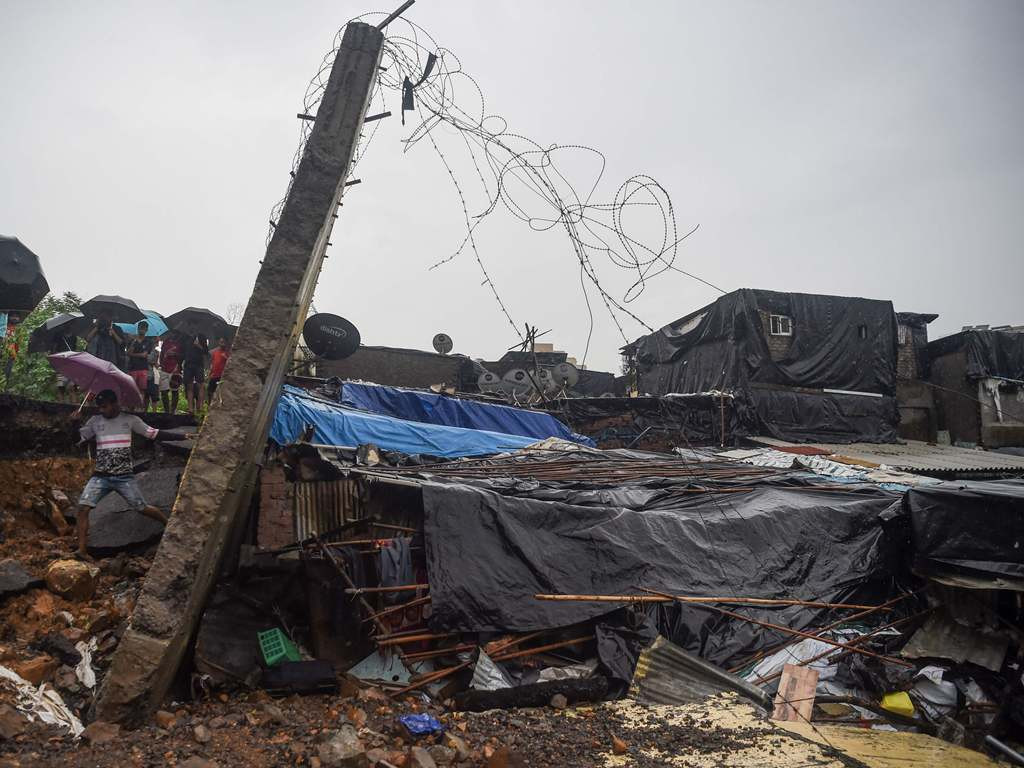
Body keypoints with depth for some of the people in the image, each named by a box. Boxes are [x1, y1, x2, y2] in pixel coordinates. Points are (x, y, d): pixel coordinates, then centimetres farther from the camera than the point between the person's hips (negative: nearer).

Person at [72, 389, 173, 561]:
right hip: (100, 476, 2)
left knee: (142, 508, -2)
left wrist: (182, 437, -5)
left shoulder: (130, 420, 1)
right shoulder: (94, 421, 6)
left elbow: (154, 434, 2)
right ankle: (82, 549, -13)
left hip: (124, 477, -2)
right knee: (83, 507, -16)